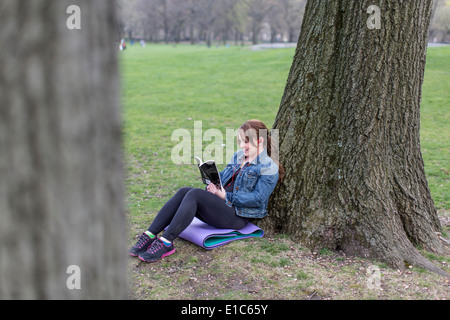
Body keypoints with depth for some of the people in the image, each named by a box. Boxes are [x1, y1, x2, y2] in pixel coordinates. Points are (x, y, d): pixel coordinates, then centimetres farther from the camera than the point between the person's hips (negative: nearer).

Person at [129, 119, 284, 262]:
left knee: (195, 194, -28)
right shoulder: (238, 156, 20)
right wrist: (213, 184, 2)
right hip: (219, 205, 8)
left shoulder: (269, 168, -5)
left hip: (236, 216, -7)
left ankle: (166, 243, -33)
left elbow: (258, 198, -14)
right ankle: (149, 236, -25)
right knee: (183, 192, -19)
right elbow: (222, 175, 27)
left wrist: (227, 197, -16)